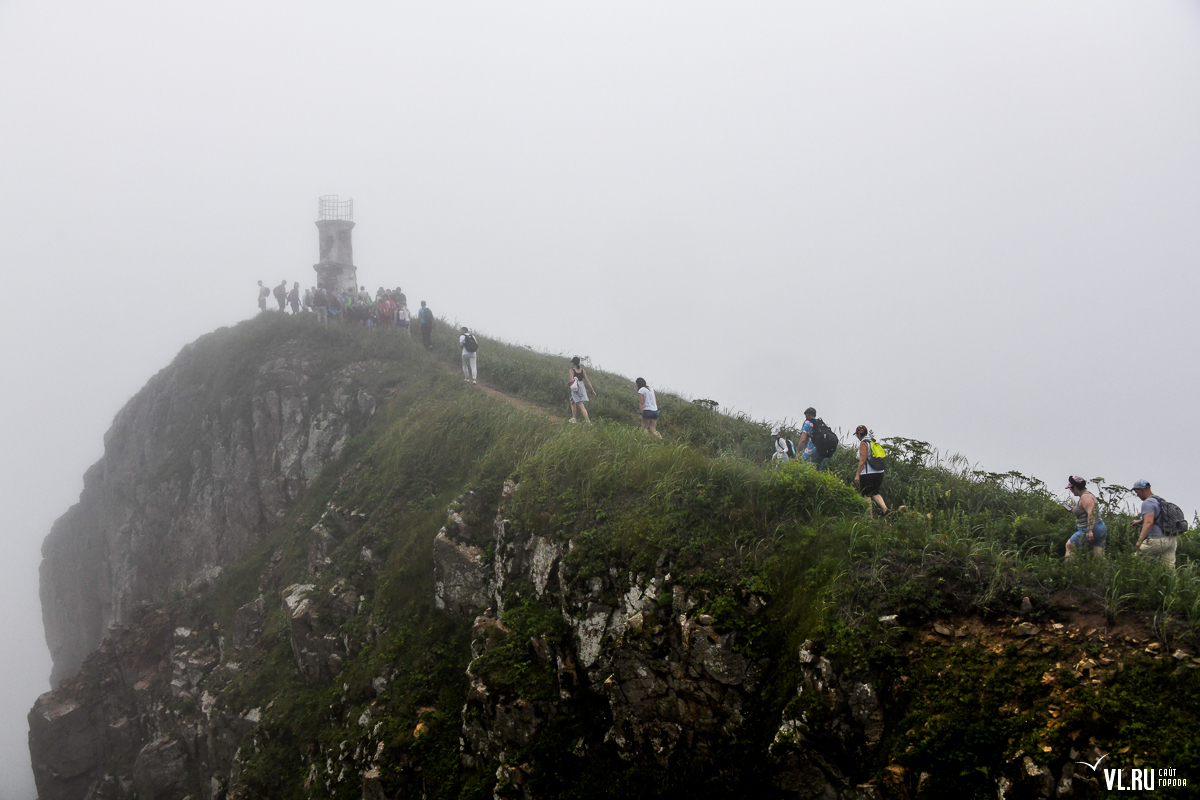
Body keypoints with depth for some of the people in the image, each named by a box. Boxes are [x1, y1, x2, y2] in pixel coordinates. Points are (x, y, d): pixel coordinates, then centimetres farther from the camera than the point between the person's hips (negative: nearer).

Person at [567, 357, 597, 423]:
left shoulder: (571, 370, -9)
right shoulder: (582, 370, 5)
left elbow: (571, 380, -23)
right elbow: (587, 381, 3)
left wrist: (568, 383, -1)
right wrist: (592, 390, 5)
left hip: (575, 389, -6)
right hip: (582, 387, 6)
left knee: (581, 405, -3)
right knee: (572, 401, 21)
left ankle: (587, 420, -9)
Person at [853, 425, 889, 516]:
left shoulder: (863, 443, -10)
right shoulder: (873, 442, 13)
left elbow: (862, 460, -17)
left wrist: (857, 475, -16)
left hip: (868, 474, -8)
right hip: (879, 472, 8)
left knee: (866, 495, 1)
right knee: (875, 493, 20)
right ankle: (885, 509, 4)